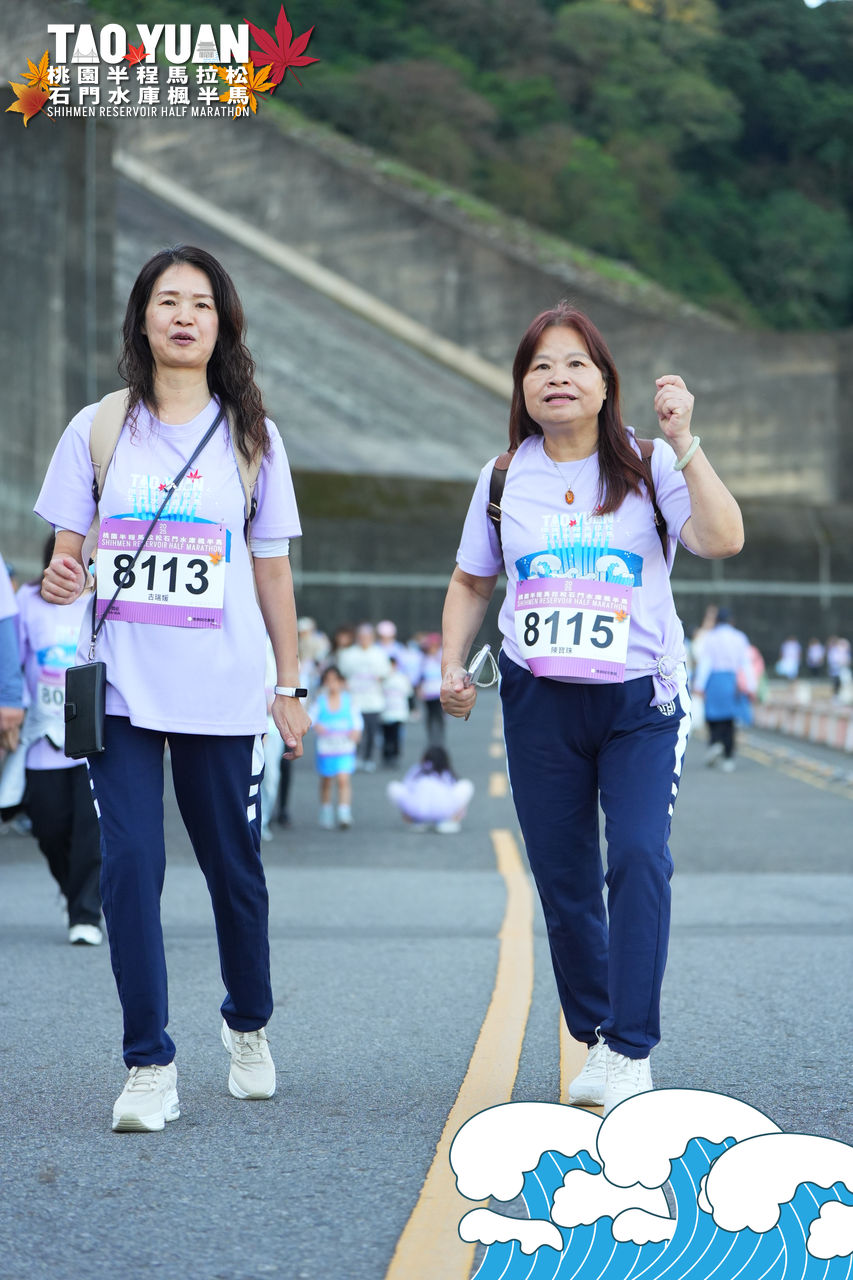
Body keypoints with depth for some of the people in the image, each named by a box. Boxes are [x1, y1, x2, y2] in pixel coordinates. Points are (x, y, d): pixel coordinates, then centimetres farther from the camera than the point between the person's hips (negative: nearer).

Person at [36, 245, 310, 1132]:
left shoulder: (250, 435, 7)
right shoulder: (99, 428, 6)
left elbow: (272, 569, 10)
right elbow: (68, 551, 9)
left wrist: (290, 685, 9)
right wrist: (58, 580, -15)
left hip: (220, 691, 0)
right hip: (121, 687, 0)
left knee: (233, 866, 7)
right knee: (129, 865, -8)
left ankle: (247, 1025, 33)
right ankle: (149, 1064, 1)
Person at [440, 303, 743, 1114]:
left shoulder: (648, 464, -2)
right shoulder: (505, 478, 7)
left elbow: (723, 539, -17)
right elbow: (471, 582, 18)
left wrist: (683, 443, -23)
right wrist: (452, 665, 5)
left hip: (640, 698, -3)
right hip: (539, 702, 3)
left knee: (639, 857, -19)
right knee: (562, 879, 6)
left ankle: (632, 1050, -14)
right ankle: (594, 1038, 21)